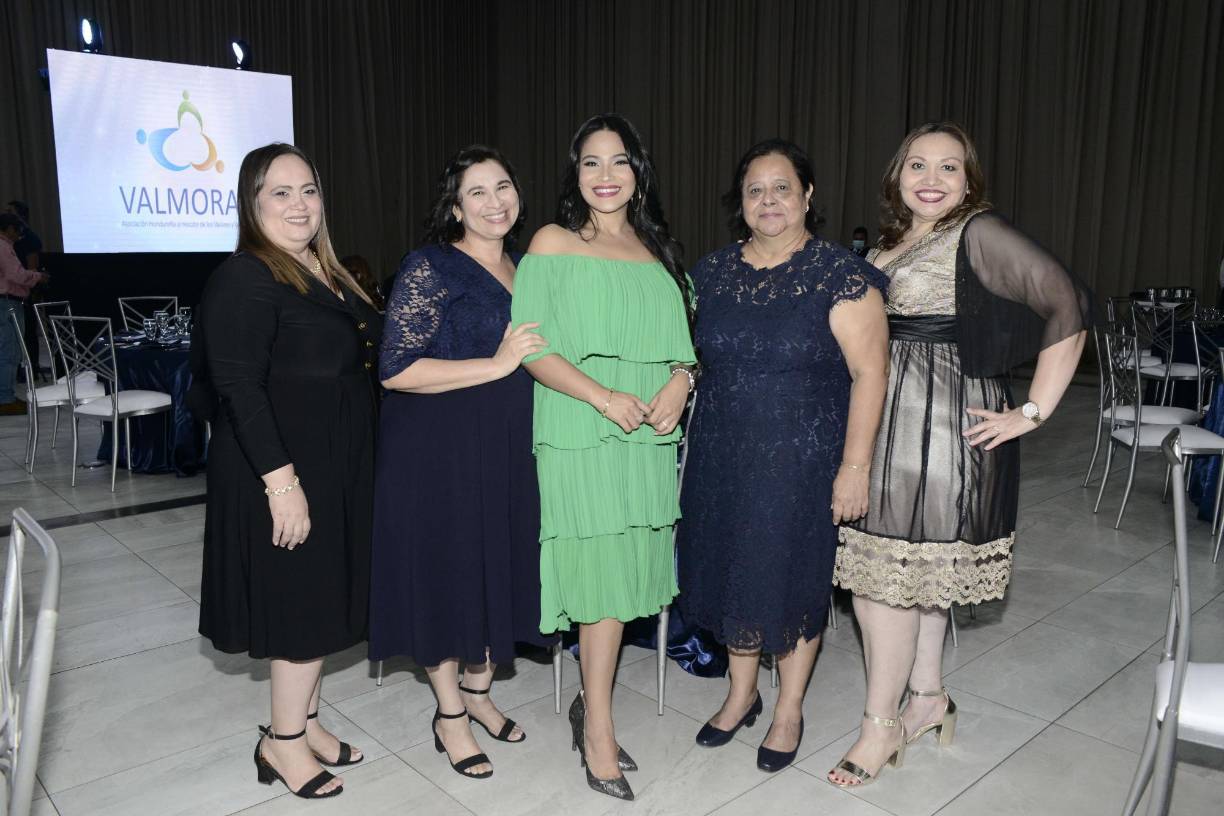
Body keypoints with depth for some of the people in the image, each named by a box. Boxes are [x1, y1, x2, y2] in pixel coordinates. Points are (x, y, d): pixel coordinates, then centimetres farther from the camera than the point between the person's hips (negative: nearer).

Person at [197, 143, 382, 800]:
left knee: (325, 597, 16)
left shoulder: (326, 272, 12)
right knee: (303, 601, 1)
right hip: (283, 467, -8)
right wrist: (281, 480, -25)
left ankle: (304, 720, 33)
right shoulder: (244, 279, -14)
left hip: (338, 463, 9)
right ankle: (282, 741, 20)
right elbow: (239, 388, -21)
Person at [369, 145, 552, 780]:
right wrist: (496, 365, -23)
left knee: (502, 567, 13)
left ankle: (477, 690, 36)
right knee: (446, 570, 5)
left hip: (512, 448, 6)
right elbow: (397, 370, -19)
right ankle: (449, 714, 26)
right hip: (441, 449, -6)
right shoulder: (429, 268, -10)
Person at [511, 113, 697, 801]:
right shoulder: (554, 243, 0)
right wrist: (603, 398, -18)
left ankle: (592, 702, 28)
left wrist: (679, 382, -4)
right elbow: (530, 345, -8)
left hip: (648, 437, 5)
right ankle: (599, 726, 14)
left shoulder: (657, 250, 14)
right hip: (581, 436, -5)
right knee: (604, 574, -3)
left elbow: (681, 340, 18)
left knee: (625, 574, 9)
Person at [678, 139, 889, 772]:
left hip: (801, 459, -4)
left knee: (792, 578, 9)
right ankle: (741, 694, 37)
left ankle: (789, 710, 31)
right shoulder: (713, 273, 5)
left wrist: (854, 466, -17)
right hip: (722, 457, 5)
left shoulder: (839, 274, -11)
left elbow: (869, 372, -13)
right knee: (732, 571, 15)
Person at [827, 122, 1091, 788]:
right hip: (886, 420, 7)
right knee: (916, 571, 15)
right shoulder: (887, 244, 13)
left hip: (945, 425, -7)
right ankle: (929, 698, 32)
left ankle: (881, 725, 14)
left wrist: (1033, 411, -14)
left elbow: (1069, 308, -13)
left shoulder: (981, 235, -8)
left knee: (884, 574, -3)